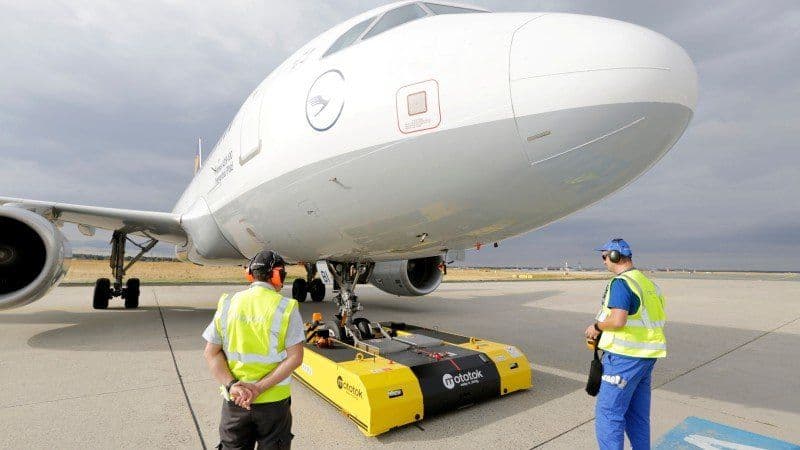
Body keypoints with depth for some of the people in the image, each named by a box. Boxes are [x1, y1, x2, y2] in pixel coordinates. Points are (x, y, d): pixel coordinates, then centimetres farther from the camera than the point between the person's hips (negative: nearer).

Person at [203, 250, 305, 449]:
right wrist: (259, 387, -14)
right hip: (274, 402, -2)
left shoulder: (227, 304, -2)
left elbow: (212, 353, -3)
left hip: (234, 402, 3)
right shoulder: (286, 307, -12)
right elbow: (295, 357, -15)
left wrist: (231, 385, -9)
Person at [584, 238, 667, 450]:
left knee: (608, 413, -2)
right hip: (646, 356, 9)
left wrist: (597, 326, -8)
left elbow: (617, 320, -27)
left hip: (625, 357, -9)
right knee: (638, 415, 19)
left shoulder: (621, 282, -16)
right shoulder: (648, 283, 13)